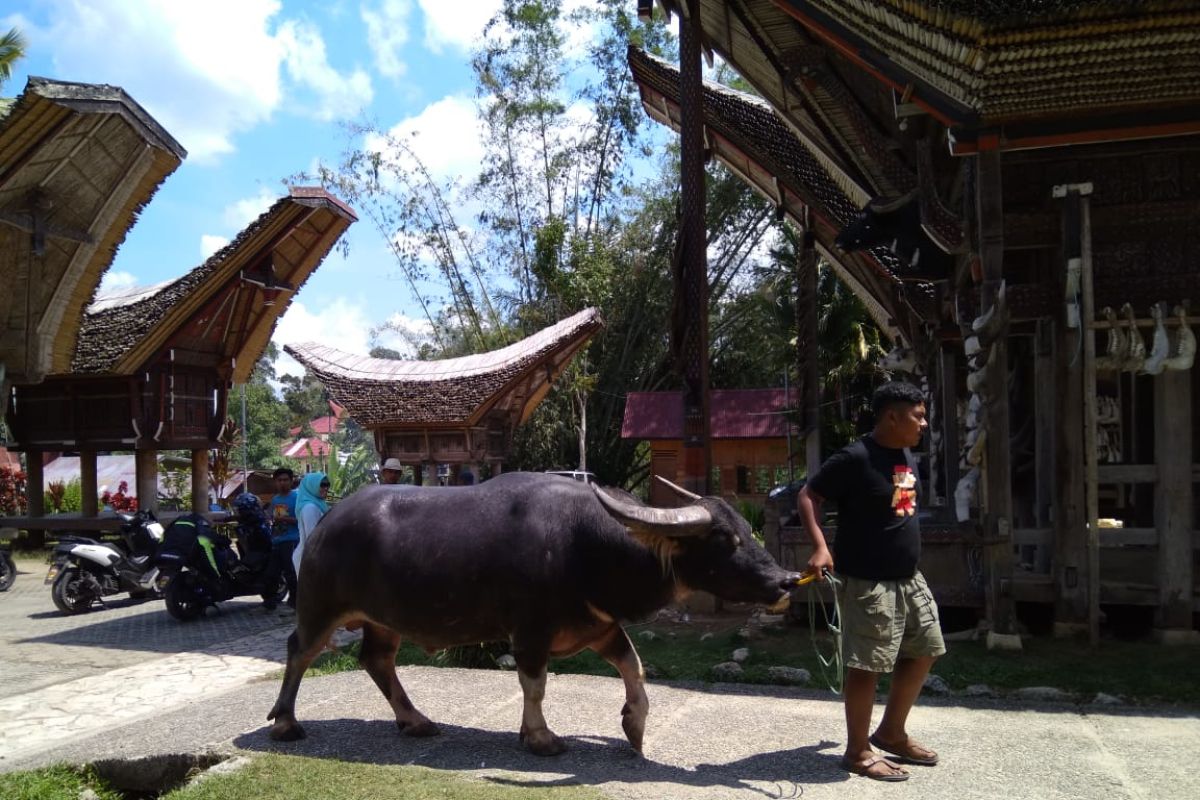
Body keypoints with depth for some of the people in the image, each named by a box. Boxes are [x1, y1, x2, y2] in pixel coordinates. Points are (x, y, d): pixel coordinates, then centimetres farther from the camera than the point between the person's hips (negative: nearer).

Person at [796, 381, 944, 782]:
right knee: (868, 666, -1)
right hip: (868, 581, -9)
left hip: (908, 577, 9)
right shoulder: (855, 458, -18)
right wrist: (820, 547, -27)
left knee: (923, 651, 16)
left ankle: (891, 733, 32)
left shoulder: (907, 457, 8)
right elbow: (807, 496, -15)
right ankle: (858, 751, 14)